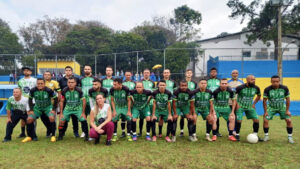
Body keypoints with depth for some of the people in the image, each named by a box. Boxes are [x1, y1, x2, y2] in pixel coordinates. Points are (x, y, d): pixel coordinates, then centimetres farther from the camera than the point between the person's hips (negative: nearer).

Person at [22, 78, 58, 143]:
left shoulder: (49, 90, -23)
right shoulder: (33, 90, -15)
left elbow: (55, 99, -12)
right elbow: (30, 99, 2)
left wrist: (54, 109, -15)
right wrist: (31, 110, -4)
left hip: (48, 107, -3)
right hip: (37, 107, 3)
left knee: (52, 118, -27)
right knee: (29, 119, -10)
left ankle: (53, 135, -10)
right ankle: (31, 136, 11)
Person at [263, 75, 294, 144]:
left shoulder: (284, 88, -17)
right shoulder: (267, 89, -21)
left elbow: (287, 99, -5)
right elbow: (264, 100, -12)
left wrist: (287, 110, -6)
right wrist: (265, 111, -13)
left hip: (282, 107, 1)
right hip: (271, 107, -1)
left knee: (289, 120, -10)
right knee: (265, 120, -14)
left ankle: (290, 137, 8)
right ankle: (266, 136, 4)